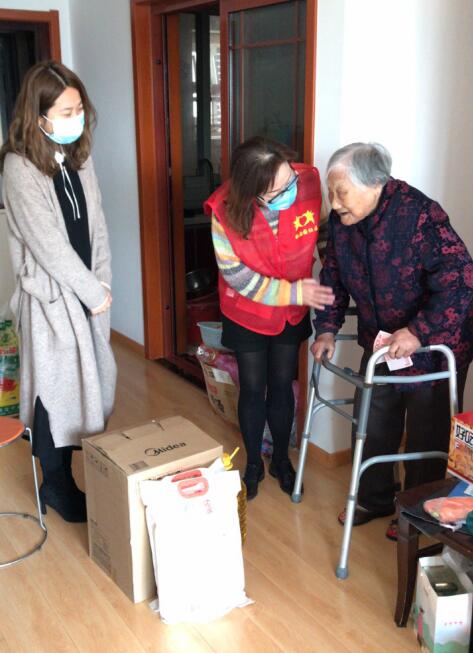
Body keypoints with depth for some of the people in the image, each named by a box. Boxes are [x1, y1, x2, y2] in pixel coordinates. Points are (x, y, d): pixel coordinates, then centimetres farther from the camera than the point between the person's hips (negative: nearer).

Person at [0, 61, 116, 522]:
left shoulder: (78, 156, 5)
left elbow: (96, 224, 7)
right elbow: (48, 243, -18)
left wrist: (102, 282, -2)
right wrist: (93, 293, -12)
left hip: (87, 289, 7)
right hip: (51, 294, -6)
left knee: (93, 378, 14)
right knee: (56, 386, 4)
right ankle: (56, 487, 22)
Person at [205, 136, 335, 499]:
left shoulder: (310, 182, -24)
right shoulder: (226, 210, -28)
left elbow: (325, 232, -3)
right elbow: (237, 275, -20)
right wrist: (295, 292, -25)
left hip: (294, 312, 2)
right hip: (247, 313, -2)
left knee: (282, 386, 14)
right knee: (253, 390, 11)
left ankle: (282, 459, 36)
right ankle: (254, 464, 33)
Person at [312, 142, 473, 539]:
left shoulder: (420, 214, -28)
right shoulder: (342, 221, -7)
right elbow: (334, 278, 7)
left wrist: (419, 331, -38)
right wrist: (327, 328, -1)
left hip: (434, 346, -6)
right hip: (380, 343, 7)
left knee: (426, 436, 8)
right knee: (371, 426, 16)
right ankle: (374, 499, 38)